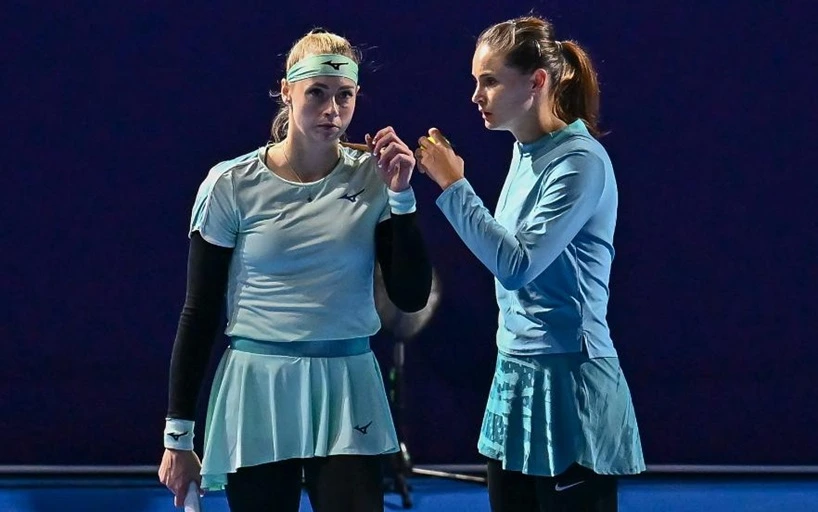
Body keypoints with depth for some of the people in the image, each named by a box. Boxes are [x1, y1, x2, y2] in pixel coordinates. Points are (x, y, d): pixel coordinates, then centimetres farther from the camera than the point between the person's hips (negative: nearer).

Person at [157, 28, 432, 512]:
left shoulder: (372, 179, 1)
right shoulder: (231, 185, -4)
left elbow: (412, 297, 0)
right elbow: (199, 315, 0)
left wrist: (401, 195, -9)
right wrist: (178, 435, -1)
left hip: (347, 389, 1)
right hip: (255, 389, -1)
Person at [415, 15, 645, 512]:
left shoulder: (580, 162, -15)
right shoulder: (525, 153, 10)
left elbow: (517, 264, -21)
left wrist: (454, 185, -15)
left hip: (567, 384, -9)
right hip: (516, 377, 9)